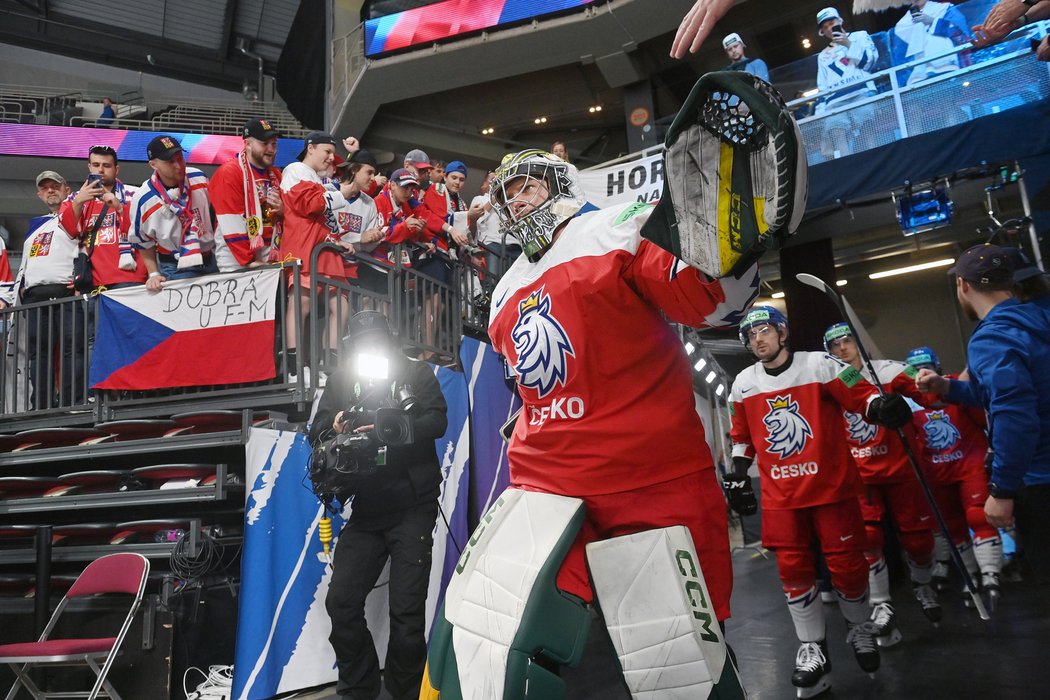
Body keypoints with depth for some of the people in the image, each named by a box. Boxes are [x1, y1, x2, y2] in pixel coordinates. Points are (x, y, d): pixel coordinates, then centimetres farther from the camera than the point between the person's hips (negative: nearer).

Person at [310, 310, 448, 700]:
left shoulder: (417, 375, 4)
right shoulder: (343, 381, 11)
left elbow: (437, 421, -10)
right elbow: (316, 431, 6)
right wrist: (333, 430, -19)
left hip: (411, 509, -3)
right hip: (365, 511, 3)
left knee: (406, 611, -3)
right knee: (341, 603, 0)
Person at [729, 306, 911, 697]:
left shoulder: (820, 366, -6)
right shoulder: (743, 384, 6)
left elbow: (862, 396, -10)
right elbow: (743, 437, 16)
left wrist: (881, 407, -32)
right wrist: (737, 478, 13)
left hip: (832, 486, -2)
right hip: (780, 495, 3)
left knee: (847, 564, 4)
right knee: (793, 570, 2)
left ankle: (859, 628, 31)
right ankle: (812, 647, 18)